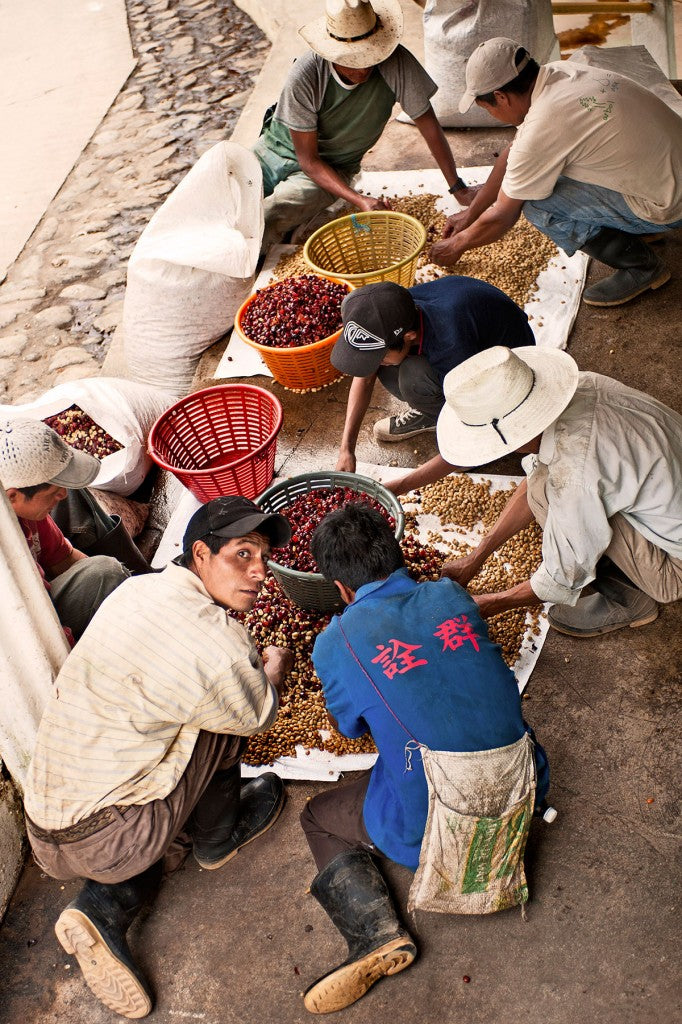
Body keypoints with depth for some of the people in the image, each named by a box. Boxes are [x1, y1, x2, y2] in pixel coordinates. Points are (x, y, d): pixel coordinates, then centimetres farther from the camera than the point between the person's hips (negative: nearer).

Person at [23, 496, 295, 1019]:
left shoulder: (139, 588, 2)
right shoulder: (216, 644, -24)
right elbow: (256, 715, -1)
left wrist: (252, 667, 20)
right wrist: (274, 667, 18)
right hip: (107, 838, -8)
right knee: (230, 718, -4)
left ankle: (106, 906, 12)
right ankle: (219, 837, 20)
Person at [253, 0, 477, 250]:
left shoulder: (396, 63, -24)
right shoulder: (304, 76, -26)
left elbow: (428, 123, -11)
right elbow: (308, 159, -20)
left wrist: (458, 188, -9)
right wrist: (359, 200, -32)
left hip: (333, 167, 0)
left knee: (263, 224, -28)